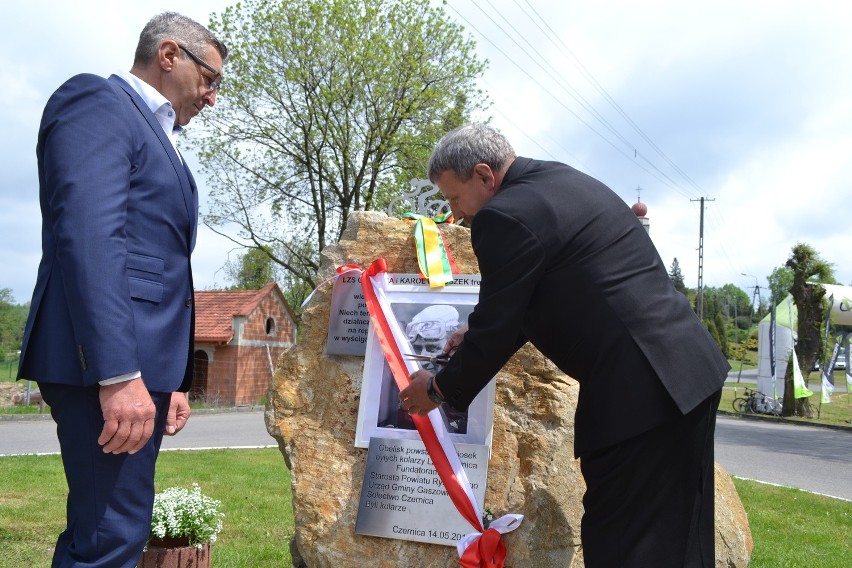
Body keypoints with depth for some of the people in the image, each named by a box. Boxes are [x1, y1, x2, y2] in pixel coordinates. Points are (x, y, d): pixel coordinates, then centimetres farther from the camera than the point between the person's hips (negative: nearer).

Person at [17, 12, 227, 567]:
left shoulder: (159, 138, 25)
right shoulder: (97, 100, -4)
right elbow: (88, 237, -18)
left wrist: (172, 378, 19)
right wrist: (119, 373, -26)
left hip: (138, 364, 10)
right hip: (108, 363, -10)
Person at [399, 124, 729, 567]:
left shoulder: (506, 215, -13)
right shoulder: (562, 181, 17)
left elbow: (496, 326, -9)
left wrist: (440, 389, 8)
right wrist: (481, 335, 28)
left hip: (641, 393, -10)